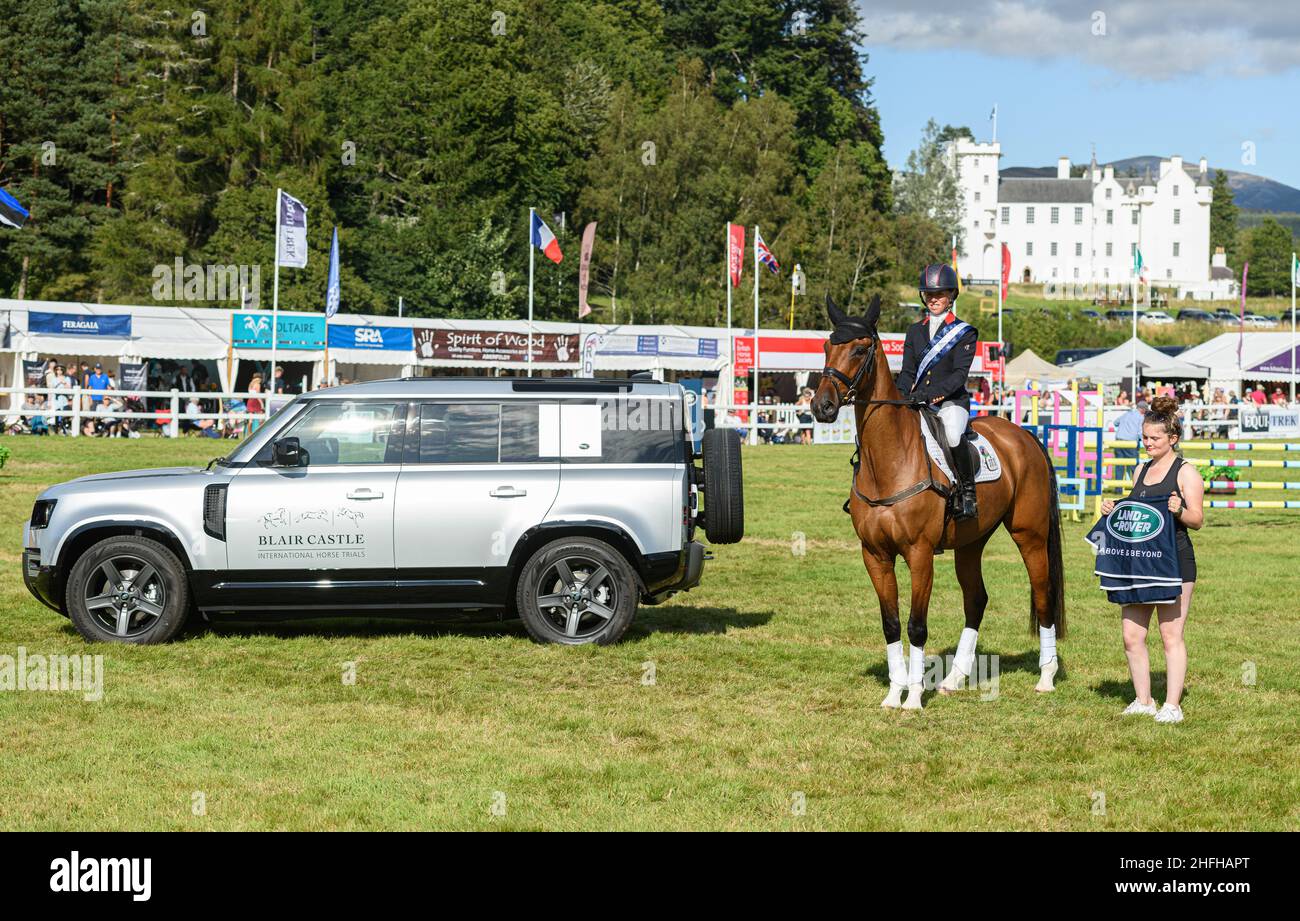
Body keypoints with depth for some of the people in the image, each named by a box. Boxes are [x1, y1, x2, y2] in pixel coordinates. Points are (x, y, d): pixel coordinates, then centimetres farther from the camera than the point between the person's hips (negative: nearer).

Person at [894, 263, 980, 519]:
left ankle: (967, 492, -22)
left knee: (952, 434, -37)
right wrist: (899, 397, -8)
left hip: (952, 401, -5)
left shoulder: (965, 332, 2)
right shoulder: (915, 331, 17)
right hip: (917, 403, 5)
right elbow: (907, 372, 13)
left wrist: (930, 393, -24)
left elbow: (960, 373, -9)